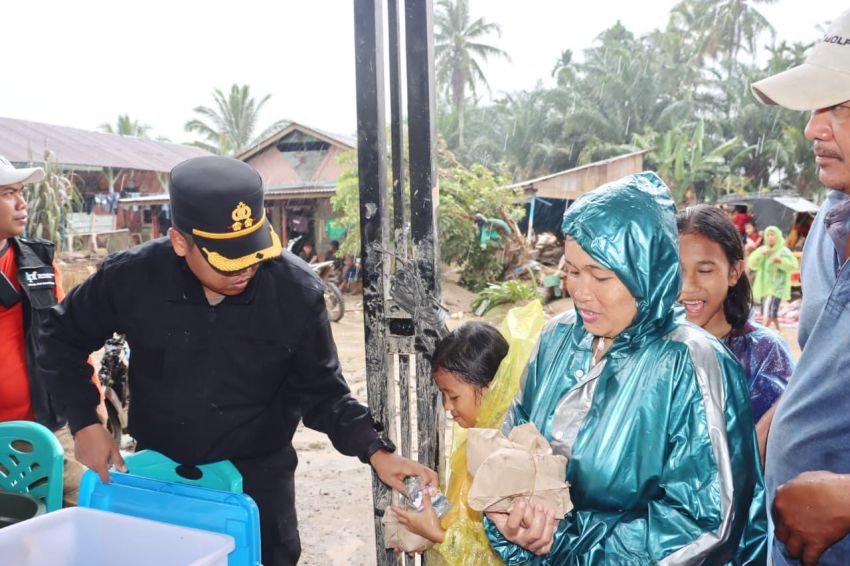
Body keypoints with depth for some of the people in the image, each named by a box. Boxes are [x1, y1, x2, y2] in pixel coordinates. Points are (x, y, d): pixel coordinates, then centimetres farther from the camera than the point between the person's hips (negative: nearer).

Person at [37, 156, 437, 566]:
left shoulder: (297, 290, -20)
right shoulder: (131, 277, -19)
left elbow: (323, 392, -9)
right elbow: (62, 339, 1)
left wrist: (375, 452, -23)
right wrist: (84, 423, -8)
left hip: (258, 478, -1)